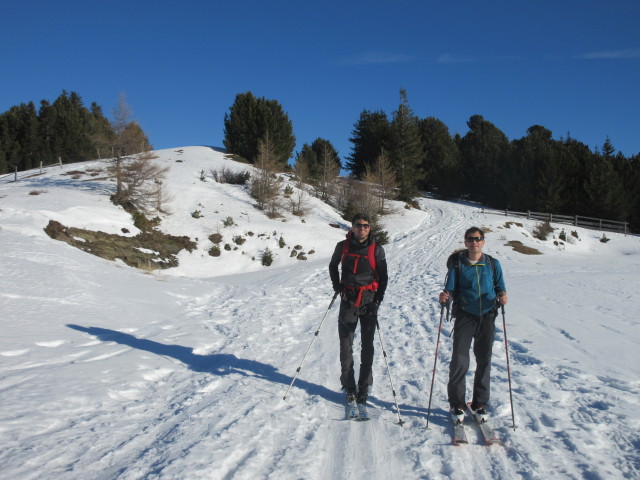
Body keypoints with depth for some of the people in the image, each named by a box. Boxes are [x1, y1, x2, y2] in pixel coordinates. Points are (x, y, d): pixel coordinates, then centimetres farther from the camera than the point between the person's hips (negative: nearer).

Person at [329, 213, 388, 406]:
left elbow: (383, 276, 2)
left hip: (368, 300, -1)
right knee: (346, 345, 2)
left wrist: (377, 300, -8)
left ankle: (363, 387, 10)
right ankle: (349, 387, 10)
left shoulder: (376, 249, -2)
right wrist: (337, 286, 5)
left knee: (367, 345, 2)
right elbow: (333, 266, 19)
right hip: (348, 299, 1)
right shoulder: (343, 246, 2)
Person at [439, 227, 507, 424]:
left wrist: (502, 294, -13)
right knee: (459, 361, -7)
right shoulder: (457, 263, 2)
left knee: (484, 361, 8)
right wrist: (445, 296, -21)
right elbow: (451, 287, 0)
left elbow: (500, 285, 9)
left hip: (487, 317, 2)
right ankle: (457, 404, 7)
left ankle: (480, 404, 22)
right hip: (465, 316, -2)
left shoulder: (492, 264, 7)